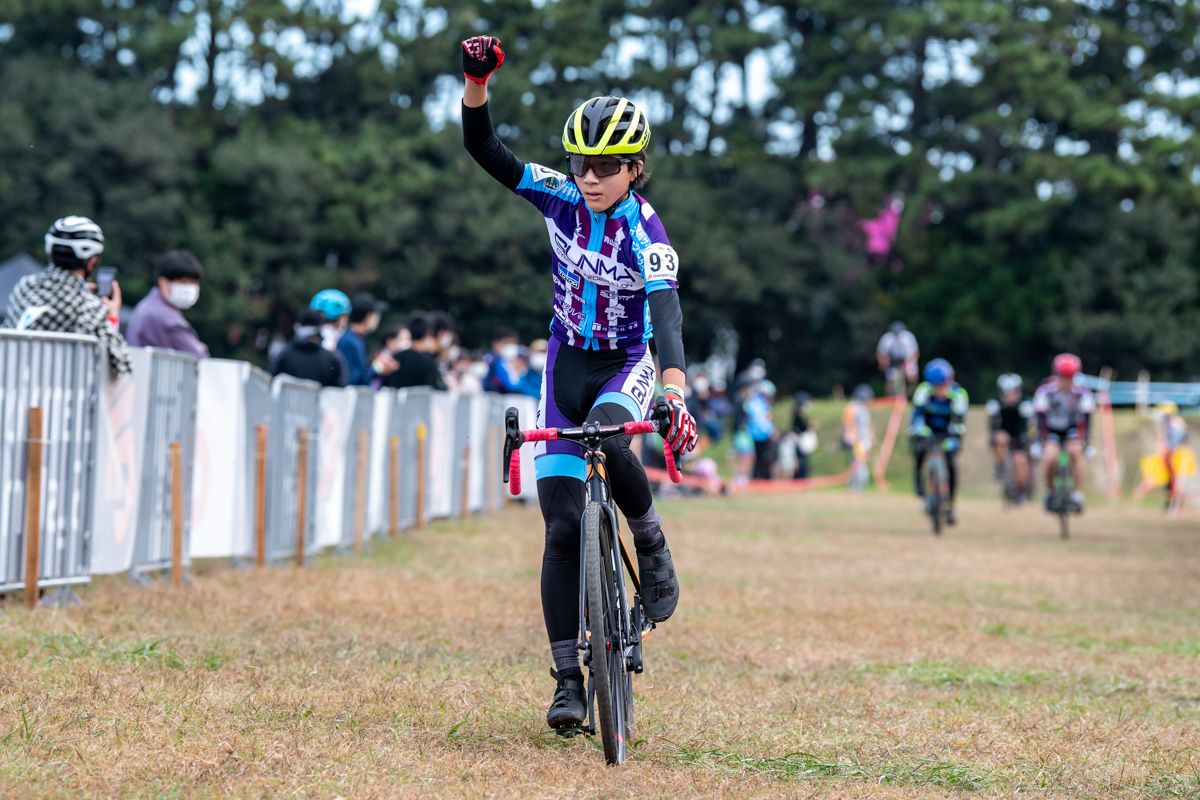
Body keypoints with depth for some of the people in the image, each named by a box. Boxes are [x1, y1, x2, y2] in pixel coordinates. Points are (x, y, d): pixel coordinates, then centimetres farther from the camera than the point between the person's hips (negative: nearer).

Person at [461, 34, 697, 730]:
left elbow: (667, 315, -35)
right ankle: (569, 679, -3)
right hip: (568, 360, 3)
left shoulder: (647, 235, -21)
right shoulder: (562, 197, -9)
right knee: (563, 527, -6)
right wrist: (477, 81, -27)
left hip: (629, 362, -3)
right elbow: (485, 151, -10)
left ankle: (654, 545, -9)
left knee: (607, 442, -39)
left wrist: (676, 396, -50)